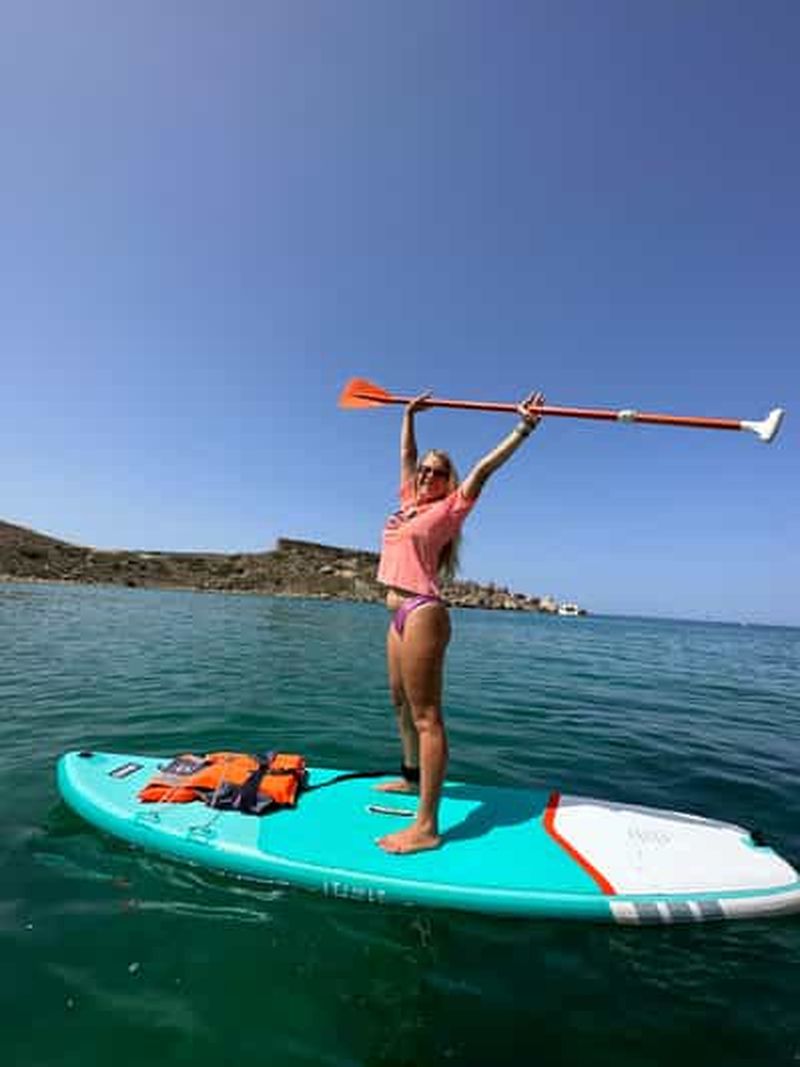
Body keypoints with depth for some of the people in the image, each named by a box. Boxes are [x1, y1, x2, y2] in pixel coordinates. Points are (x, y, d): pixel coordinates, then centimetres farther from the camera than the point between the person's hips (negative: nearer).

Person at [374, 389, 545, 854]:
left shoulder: (448, 508, -2)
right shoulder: (410, 501, 16)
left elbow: (484, 469, -11)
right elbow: (407, 455, 28)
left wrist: (523, 429, -17)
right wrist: (410, 414, 35)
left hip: (423, 611, -9)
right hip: (401, 613, 9)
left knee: (426, 715, -7)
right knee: (402, 703, 20)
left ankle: (427, 826, -1)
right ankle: (412, 777, 40)